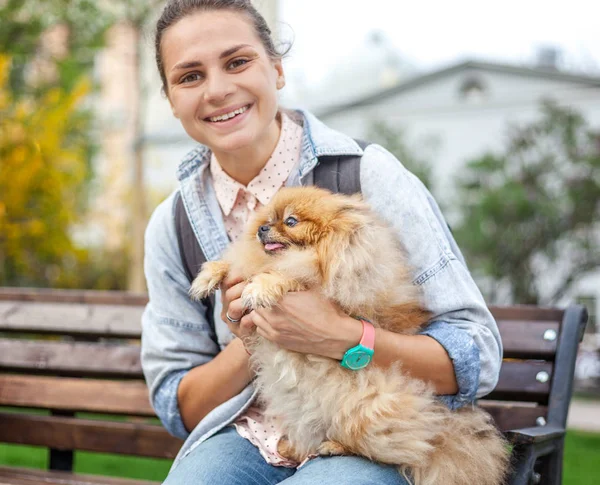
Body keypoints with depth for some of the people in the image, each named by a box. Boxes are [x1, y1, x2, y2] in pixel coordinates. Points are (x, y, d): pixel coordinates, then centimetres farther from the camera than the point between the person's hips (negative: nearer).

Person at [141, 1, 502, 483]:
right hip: (244, 440, 3)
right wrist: (250, 343, -12)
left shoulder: (369, 175, -9)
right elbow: (177, 407, 9)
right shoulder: (172, 226, 3)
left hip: (371, 446, -2)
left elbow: (478, 359, -10)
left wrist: (336, 337, -25)